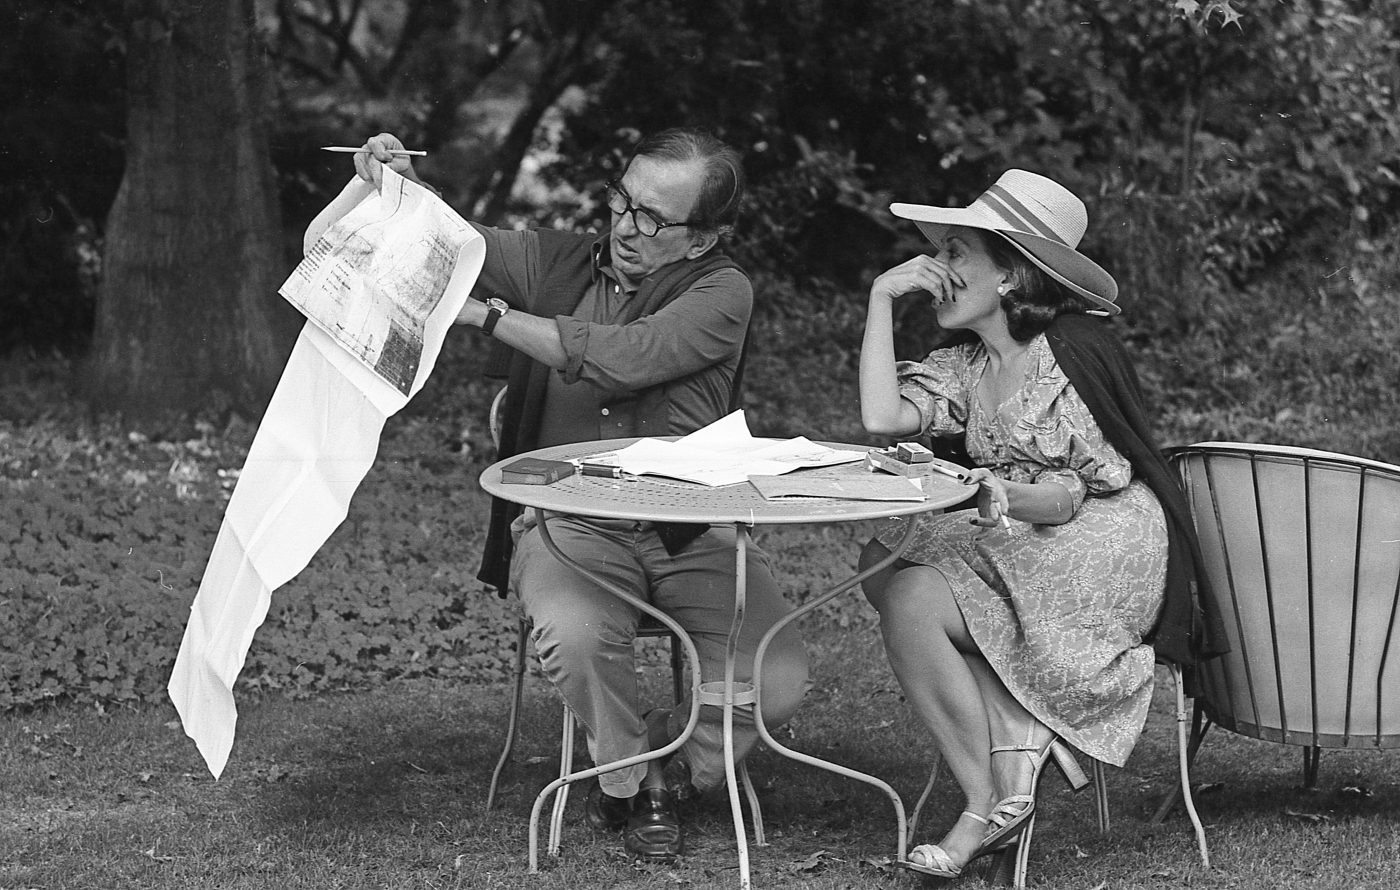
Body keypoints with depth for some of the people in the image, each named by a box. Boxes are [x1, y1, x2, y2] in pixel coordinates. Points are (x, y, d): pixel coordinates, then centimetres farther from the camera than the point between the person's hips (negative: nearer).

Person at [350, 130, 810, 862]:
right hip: (569, 521, 1)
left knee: (778, 679, -21)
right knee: (575, 637, -33)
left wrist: (485, 313, -19)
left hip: (690, 532, -1)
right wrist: (403, 184, -15)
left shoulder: (720, 293, -4)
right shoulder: (555, 263, 8)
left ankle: (662, 764, 11)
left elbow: (619, 360, -19)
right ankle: (632, 779, 0)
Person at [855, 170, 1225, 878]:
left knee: (910, 602, -22)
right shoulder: (966, 363, 12)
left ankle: (989, 806, -14)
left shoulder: (1072, 352, -10)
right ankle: (1018, 756, -18)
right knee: (885, 562, -16)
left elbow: (1079, 493, -11)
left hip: (1109, 559, -8)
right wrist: (881, 297, -2)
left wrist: (1001, 498, -29)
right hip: (1018, 552, 8)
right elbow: (883, 417, -6)